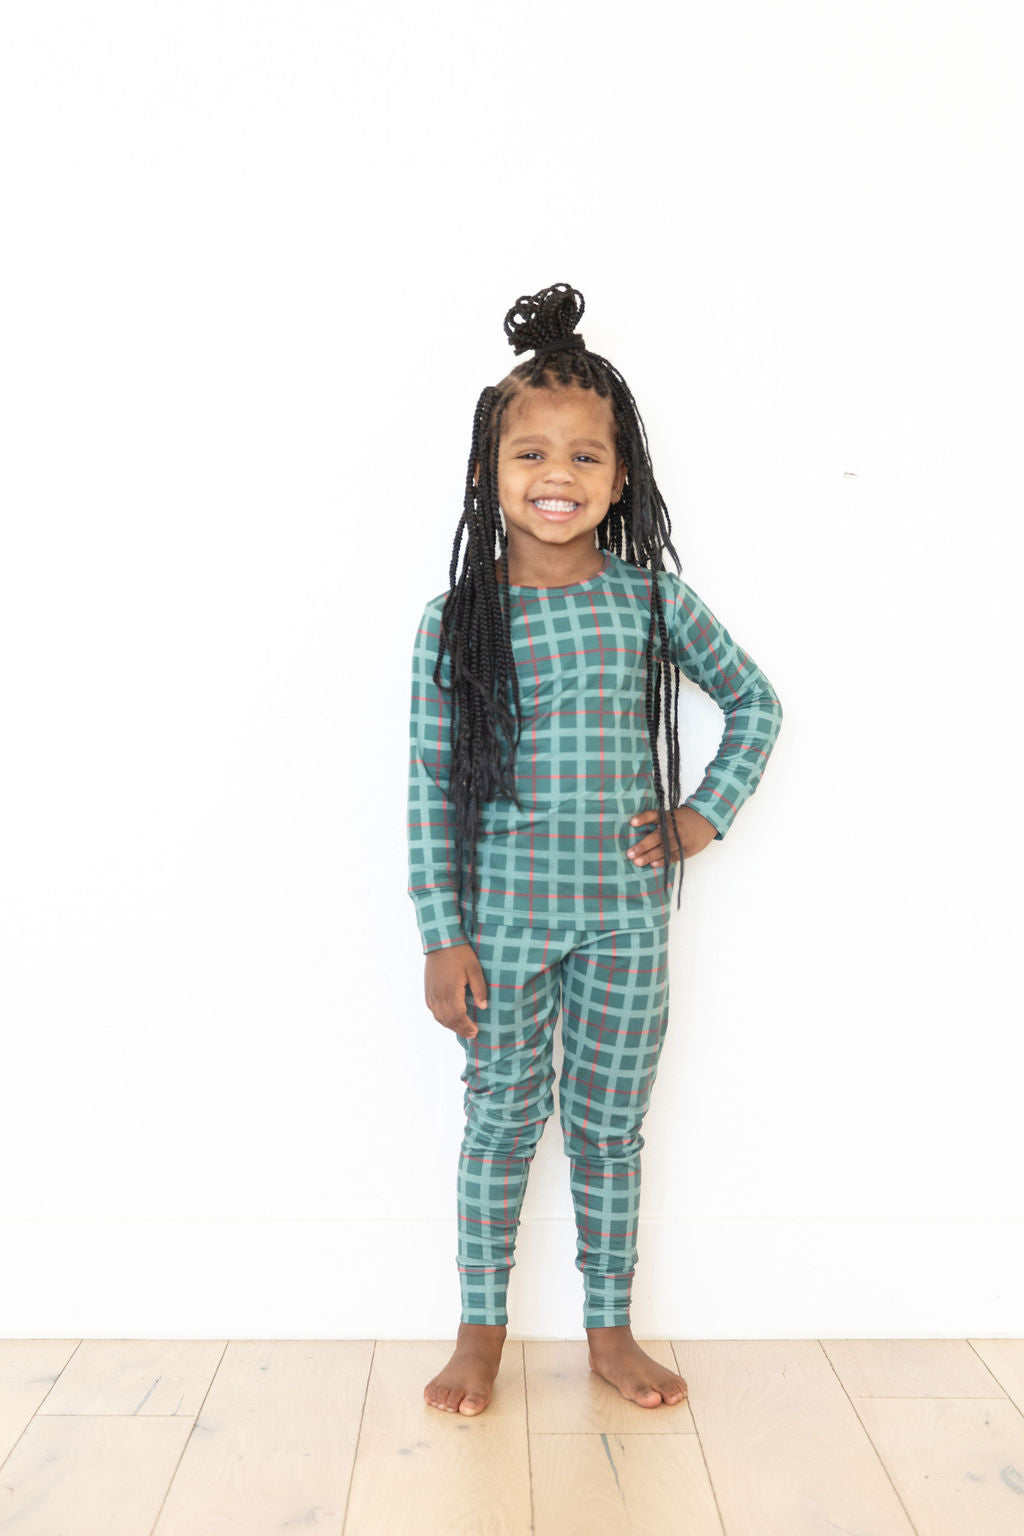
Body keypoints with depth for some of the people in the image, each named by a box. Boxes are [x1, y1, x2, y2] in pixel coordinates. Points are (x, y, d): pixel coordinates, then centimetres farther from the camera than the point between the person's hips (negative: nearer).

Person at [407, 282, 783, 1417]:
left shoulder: (653, 599, -1)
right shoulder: (456, 620, -5)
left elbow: (756, 701, 12)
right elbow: (431, 786, -4)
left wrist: (709, 813, 1)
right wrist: (442, 937, -6)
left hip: (628, 912, 1)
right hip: (504, 917, -1)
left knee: (610, 1126, 14)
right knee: (501, 1122, 11)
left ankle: (610, 1329, 34)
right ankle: (482, 1330, 33)